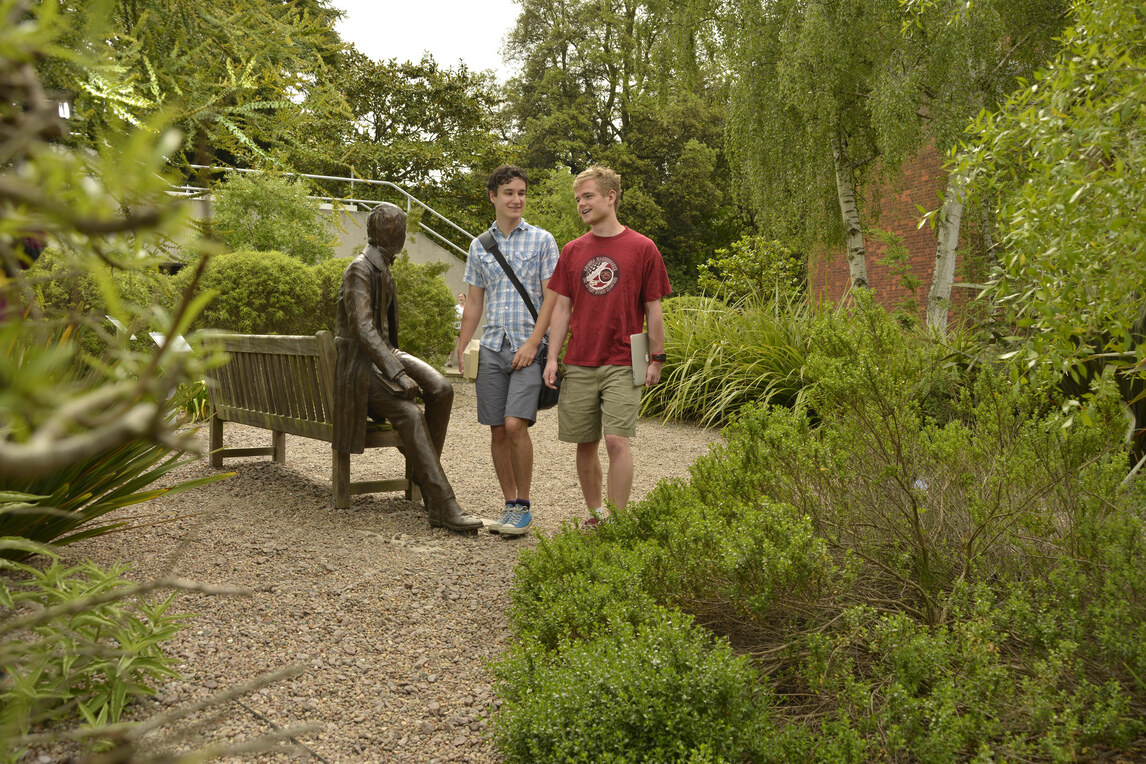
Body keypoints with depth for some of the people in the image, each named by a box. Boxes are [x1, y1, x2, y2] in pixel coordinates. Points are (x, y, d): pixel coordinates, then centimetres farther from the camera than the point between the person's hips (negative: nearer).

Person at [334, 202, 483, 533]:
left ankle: (425, 472, -5)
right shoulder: (360, 270, -14)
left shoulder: (383, 269, 16)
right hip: (360, 365, -8)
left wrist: (399, 363, 12)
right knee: (410, 415, -28)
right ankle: (442, 507, -31)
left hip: (384, 353, 8)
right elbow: (362, 328, -25)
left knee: (441, 389, -17)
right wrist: (398, 375, -32)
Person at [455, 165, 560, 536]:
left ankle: (524, 507, -1)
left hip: (528, 348, -4)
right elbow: (473, 303, 17)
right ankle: (510, 505, 16)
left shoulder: (542, 240, 2)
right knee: (497, 431, 4)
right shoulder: (479, 246, 13)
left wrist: (533, 343, -12)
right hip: (491, 347, 4)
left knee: (515, 425, -15)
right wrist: (462, 350, 9)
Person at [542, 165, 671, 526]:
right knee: (585, 443, 8)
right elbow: (561, 306, 10)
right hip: (579, 364, 4)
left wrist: (656, 359, 1)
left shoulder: (642, 248, 0)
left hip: (622, 364, -4)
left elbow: (653, 308, 3)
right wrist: (552, 357, 3)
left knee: (617, 440, -11)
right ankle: (595, 513, 23)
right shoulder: (572, 251, 10)